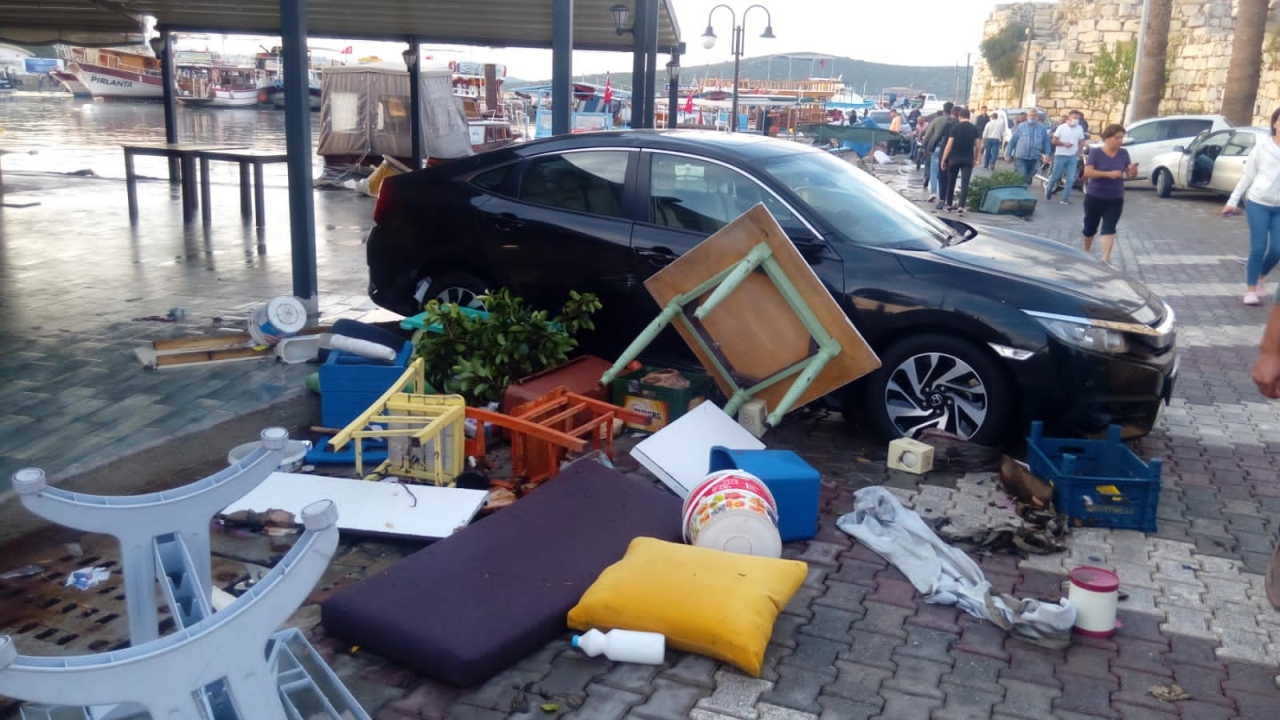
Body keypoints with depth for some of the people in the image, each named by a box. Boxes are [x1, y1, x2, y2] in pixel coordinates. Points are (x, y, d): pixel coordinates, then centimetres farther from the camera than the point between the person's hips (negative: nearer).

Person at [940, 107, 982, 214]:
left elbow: (949, 145, -7)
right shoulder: (974, 128, 3)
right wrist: (975, 158, 17)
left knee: (951, 183, 13)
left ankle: (949, 206, 21)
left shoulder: (955, 128, -4)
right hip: (968, 159, 1)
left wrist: (943, 160, -2)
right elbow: (976, 146, 4)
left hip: (954, 158, -1)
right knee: (965, 184, -3)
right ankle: (961, 207, -13)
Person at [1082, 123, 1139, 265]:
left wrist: (1133, 171, -20)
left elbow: (1130, 175, 5)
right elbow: (1087, 172, -19)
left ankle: (1106, 259, -16)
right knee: (1090, 228, 13)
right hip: (1094, 197, -1)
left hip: (1115, 200, 1)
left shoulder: (1123, 153, 2)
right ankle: (1086, 252, 37)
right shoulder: (1095, 152, -7)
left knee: (1109, 228, -10)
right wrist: (1108, 174, -29)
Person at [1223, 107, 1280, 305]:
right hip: (1258, 204, -2)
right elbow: (1247, 176, 3)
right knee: (1258, 248, -4)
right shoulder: (1261, 148, -3)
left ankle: (1260, 275, 29)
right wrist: (1233, 201, 1)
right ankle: (1250, 289, 8)